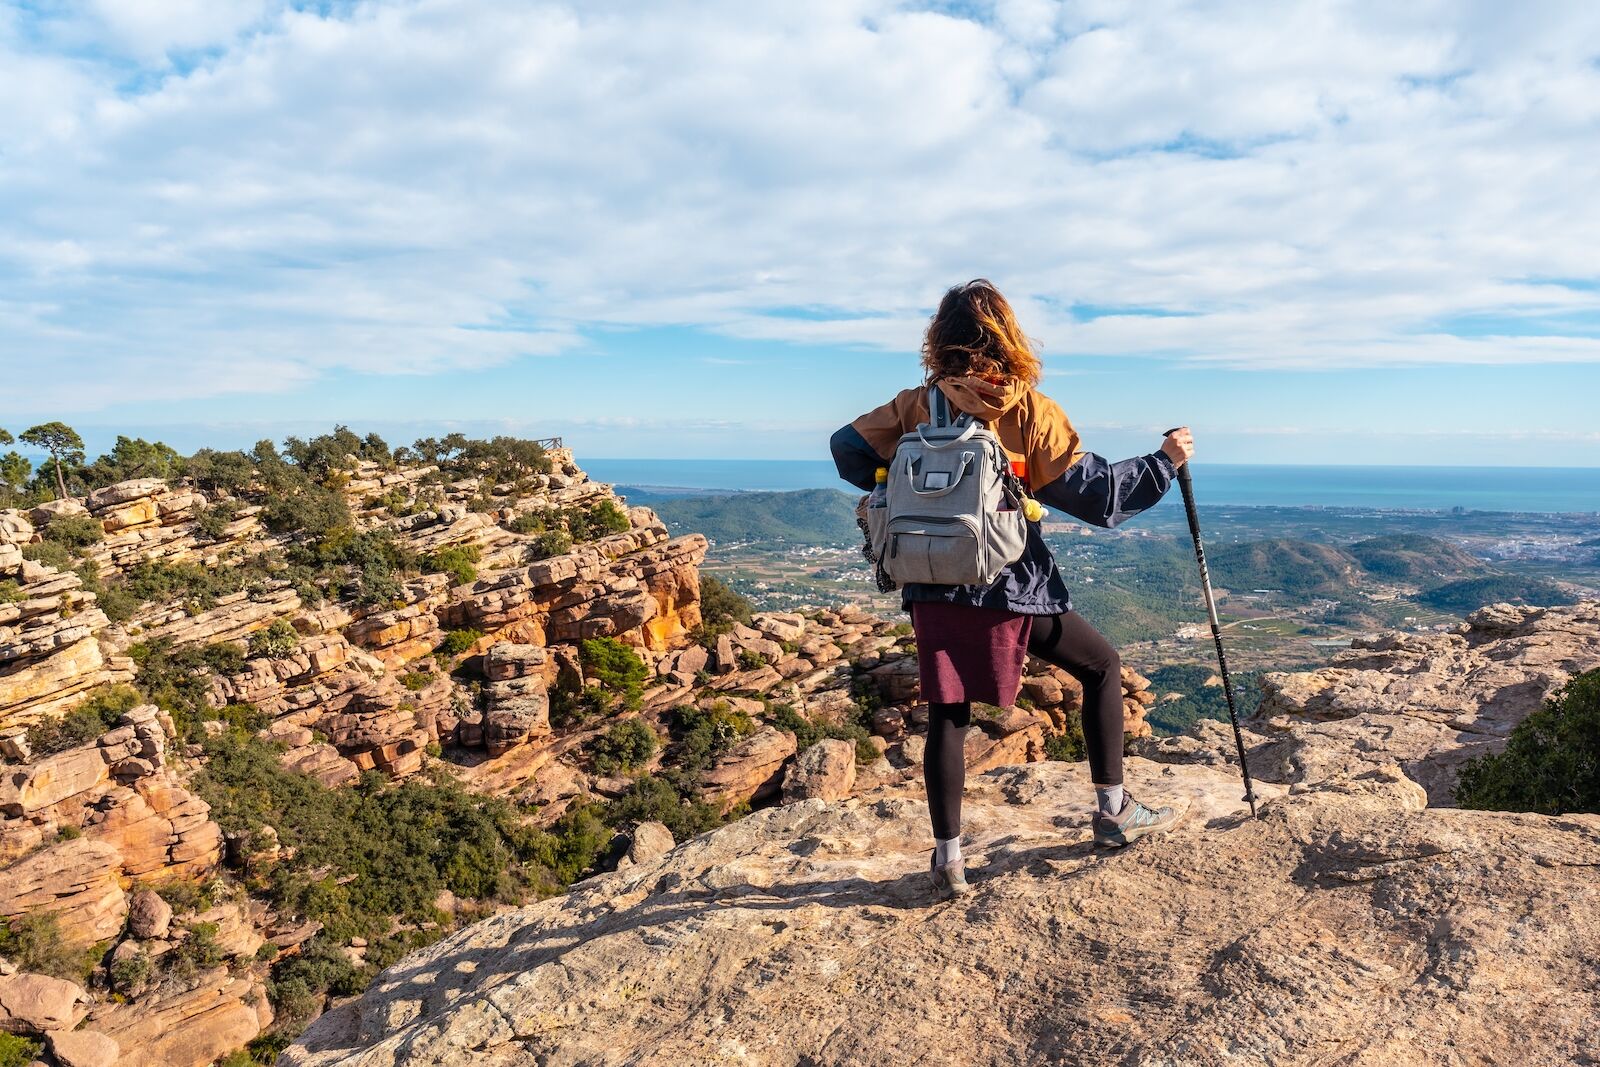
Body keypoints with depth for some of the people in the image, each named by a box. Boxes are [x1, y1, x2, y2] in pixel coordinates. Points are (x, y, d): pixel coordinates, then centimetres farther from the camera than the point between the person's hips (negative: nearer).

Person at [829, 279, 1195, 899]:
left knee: (948, 717, 9)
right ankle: (1113, 812, 23)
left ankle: (948, 858, 11)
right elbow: (1095, 495, -8)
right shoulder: (1031, 411, -6)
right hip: (1011, 590, -2)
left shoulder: (917, 406, 2)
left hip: (933, 589, 3)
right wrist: (1163, 463, 4)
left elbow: (847, 448, 6)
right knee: (1103, 666, 18)